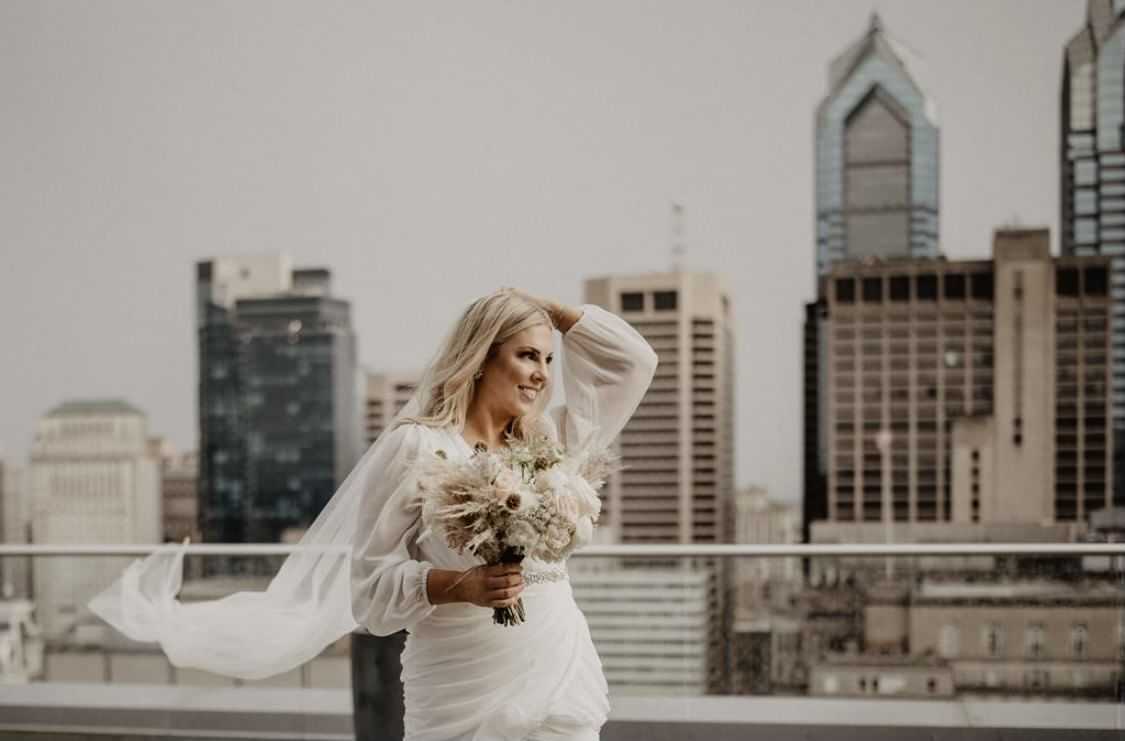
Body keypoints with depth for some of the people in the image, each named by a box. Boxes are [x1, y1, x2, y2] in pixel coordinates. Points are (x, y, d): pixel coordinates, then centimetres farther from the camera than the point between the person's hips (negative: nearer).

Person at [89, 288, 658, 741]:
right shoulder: (418, 446, -6)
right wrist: (458, 585, -21)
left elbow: (633, 361, 17)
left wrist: (541, 306, 11)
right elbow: (368, 580, -7)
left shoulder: (546, 442, 11)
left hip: (562, 690, 5)